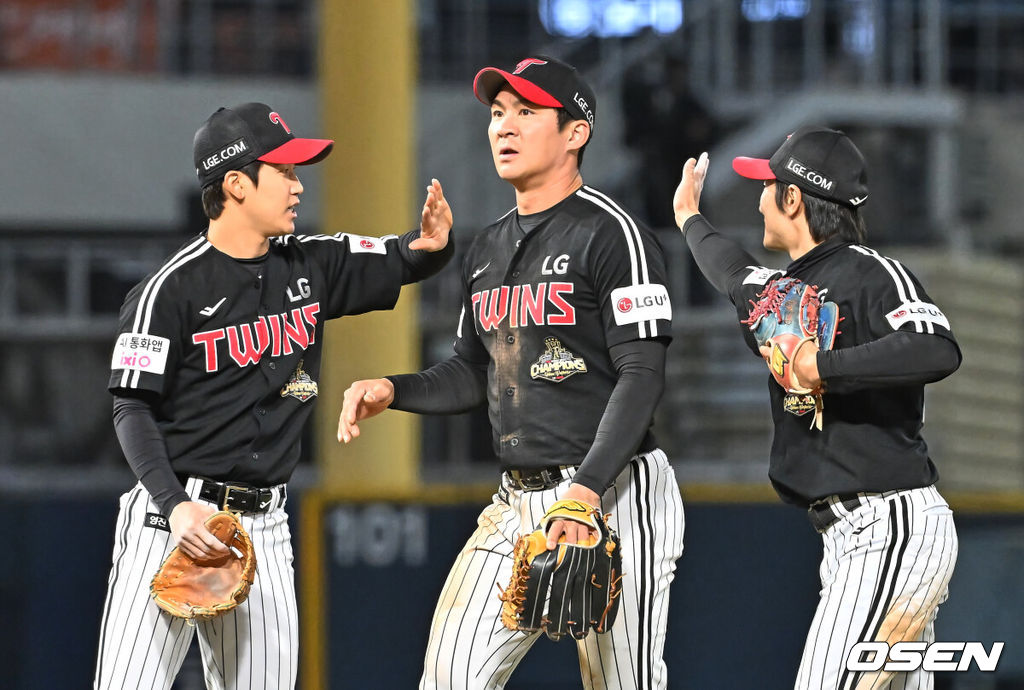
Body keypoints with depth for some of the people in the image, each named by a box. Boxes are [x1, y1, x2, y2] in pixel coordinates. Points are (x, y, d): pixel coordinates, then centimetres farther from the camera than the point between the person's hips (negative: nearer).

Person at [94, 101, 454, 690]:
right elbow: (134, 410, -9)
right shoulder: (171, 289, -8)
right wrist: (175, 506, -23)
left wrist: (433, 240, -9)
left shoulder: (311, 265, 9)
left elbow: (406, 262, 16)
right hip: (174, 518, -6)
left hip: (264, 525, 6)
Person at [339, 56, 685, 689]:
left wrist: (587, 489, -26)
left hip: (615, 494, -8)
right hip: (517, 498, 8)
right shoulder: (489, 249, 16)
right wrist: (392, 390, 5)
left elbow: (642, 376, -16)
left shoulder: (611, 234, -9)